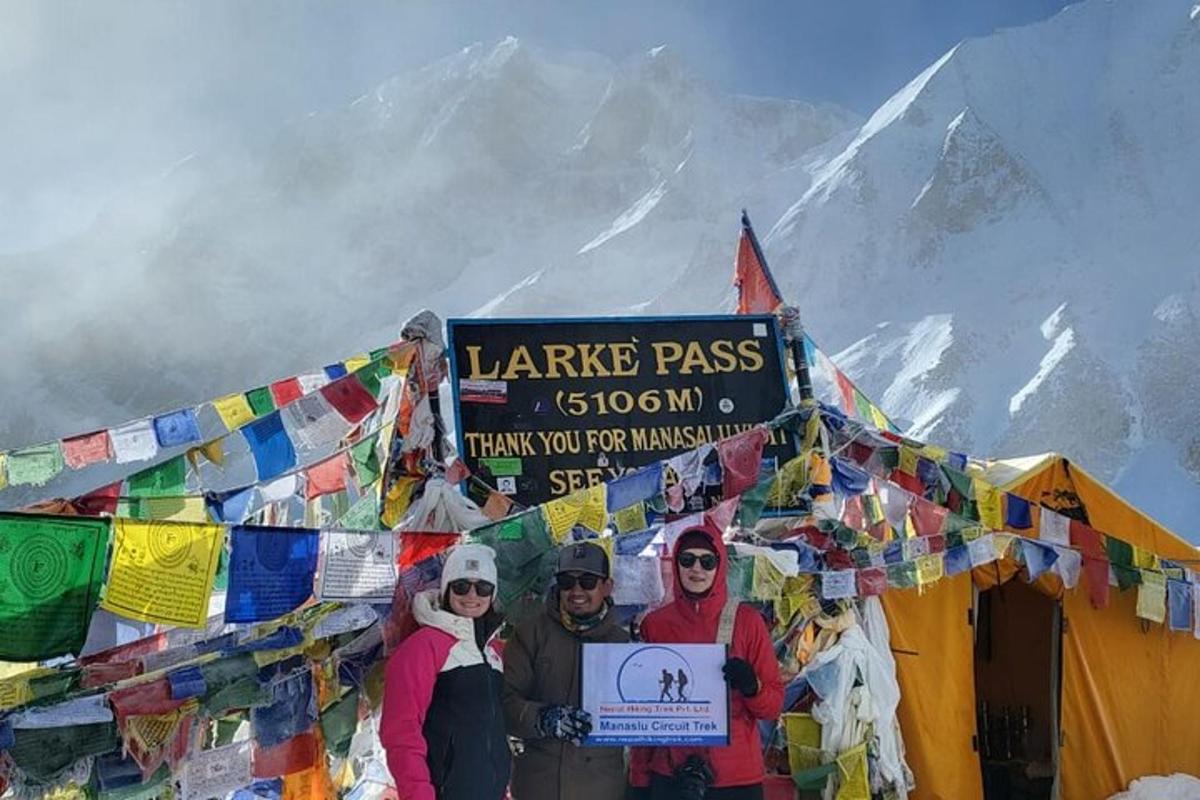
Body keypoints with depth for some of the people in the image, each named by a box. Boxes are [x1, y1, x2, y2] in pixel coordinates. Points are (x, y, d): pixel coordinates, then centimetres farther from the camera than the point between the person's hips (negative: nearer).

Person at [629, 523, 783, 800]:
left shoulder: (746, 621, -3)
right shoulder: (654, 624, 1)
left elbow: (774, 705, 0)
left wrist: (752, 687, -21)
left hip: (736, 777, -1)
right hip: (669, 777, 1)